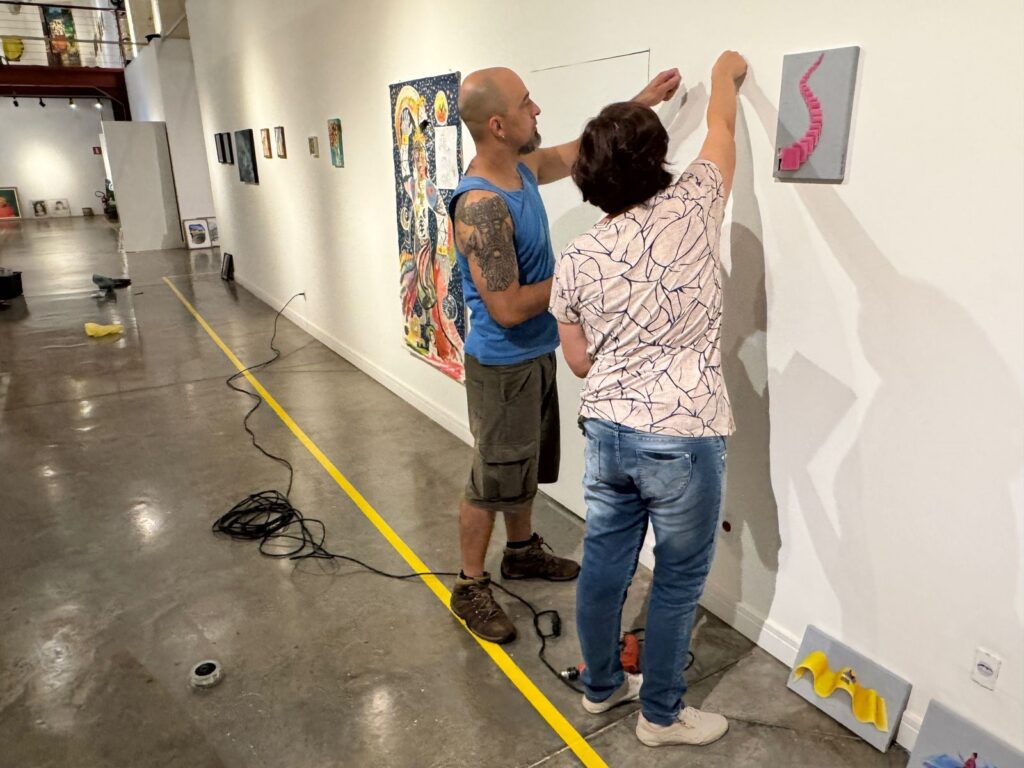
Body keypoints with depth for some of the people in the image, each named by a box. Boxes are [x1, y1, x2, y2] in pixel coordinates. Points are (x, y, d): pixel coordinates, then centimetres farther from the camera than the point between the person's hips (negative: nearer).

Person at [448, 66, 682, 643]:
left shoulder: (523, 169, 1)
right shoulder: (481, 205, -27)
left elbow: (582, 151, 20)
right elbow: (507, 309, -28)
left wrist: (641, 103, 18)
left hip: (537, 354, 9)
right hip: (503, 366, -9)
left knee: (528, 466, 23)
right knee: (493, 480, 6)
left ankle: (522, 551, 45)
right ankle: (471, 587, 25)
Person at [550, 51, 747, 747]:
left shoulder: (576, 260, -1)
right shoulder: (691, 209, -9)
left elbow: (579, 362, 6)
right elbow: (722, 130, 11)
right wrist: (725, 74, 30)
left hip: (606, 431, 4)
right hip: (683, 439, -4)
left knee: (604, 564, 19)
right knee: (678, 582, 14)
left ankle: (601, 685, 41)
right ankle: (661, 714, 33)